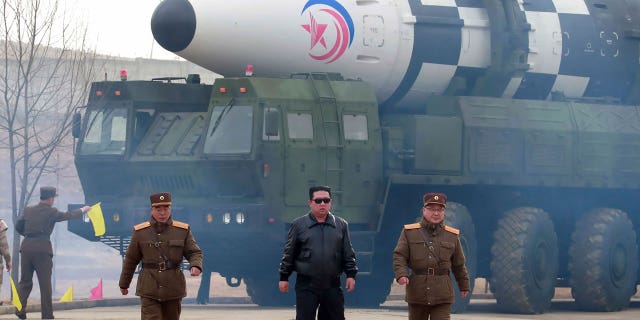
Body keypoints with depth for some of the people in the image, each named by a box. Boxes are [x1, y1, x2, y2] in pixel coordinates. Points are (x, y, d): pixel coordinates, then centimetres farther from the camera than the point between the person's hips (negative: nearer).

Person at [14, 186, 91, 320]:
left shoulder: (28, 210, 8)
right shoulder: (51, 212, -3)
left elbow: (18, 226, 12)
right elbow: (69, 215, 8)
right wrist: (83, 210, 24)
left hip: (27, 247, 4)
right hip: (42, 247, -4)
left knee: (25, 282, 10)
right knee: (45, 283, 2)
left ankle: (20, 309, -3)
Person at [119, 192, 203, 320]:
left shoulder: (183, 230, 1)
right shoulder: (140, 232, 0)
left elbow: (195, 253, 1)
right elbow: (130, 260, 8)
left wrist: (196, 266, -22)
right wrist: (124, 284, 16)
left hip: (173, 290, 2)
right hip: (149, 290, -2)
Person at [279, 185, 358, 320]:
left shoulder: (341, 225, 8)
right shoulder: (299, 225, 2)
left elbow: (348, 253, 10)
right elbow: (289, 253, 4)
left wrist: (351, 274, 1)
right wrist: (284, 277, 2)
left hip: (332, 285, 2)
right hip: (306, 285, -2)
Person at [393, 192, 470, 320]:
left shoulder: (452, 235, 8)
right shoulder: (409, 232, 4)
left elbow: (459, 265, 15)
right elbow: (399, 256, -2)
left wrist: (464, 285, 22)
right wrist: (401, 274, -19)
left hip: (442, 293, 0)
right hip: (417, 290, 0)